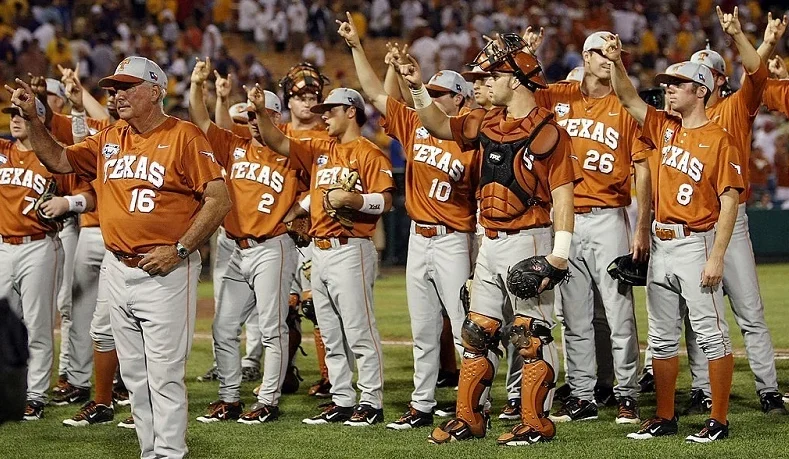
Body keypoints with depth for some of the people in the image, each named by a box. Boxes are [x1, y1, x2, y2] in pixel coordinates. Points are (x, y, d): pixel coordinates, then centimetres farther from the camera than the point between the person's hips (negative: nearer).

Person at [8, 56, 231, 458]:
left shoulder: (184, 136, -8)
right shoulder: (109, 140, 12)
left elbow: (219, 200, -11)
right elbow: (57, 160, 16)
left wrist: (179, 250, -16)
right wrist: (32, 119, 1)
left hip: (164, 273, -7)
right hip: (117, 270, 7)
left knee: (164, 374, -8)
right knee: (133, 374, 11)